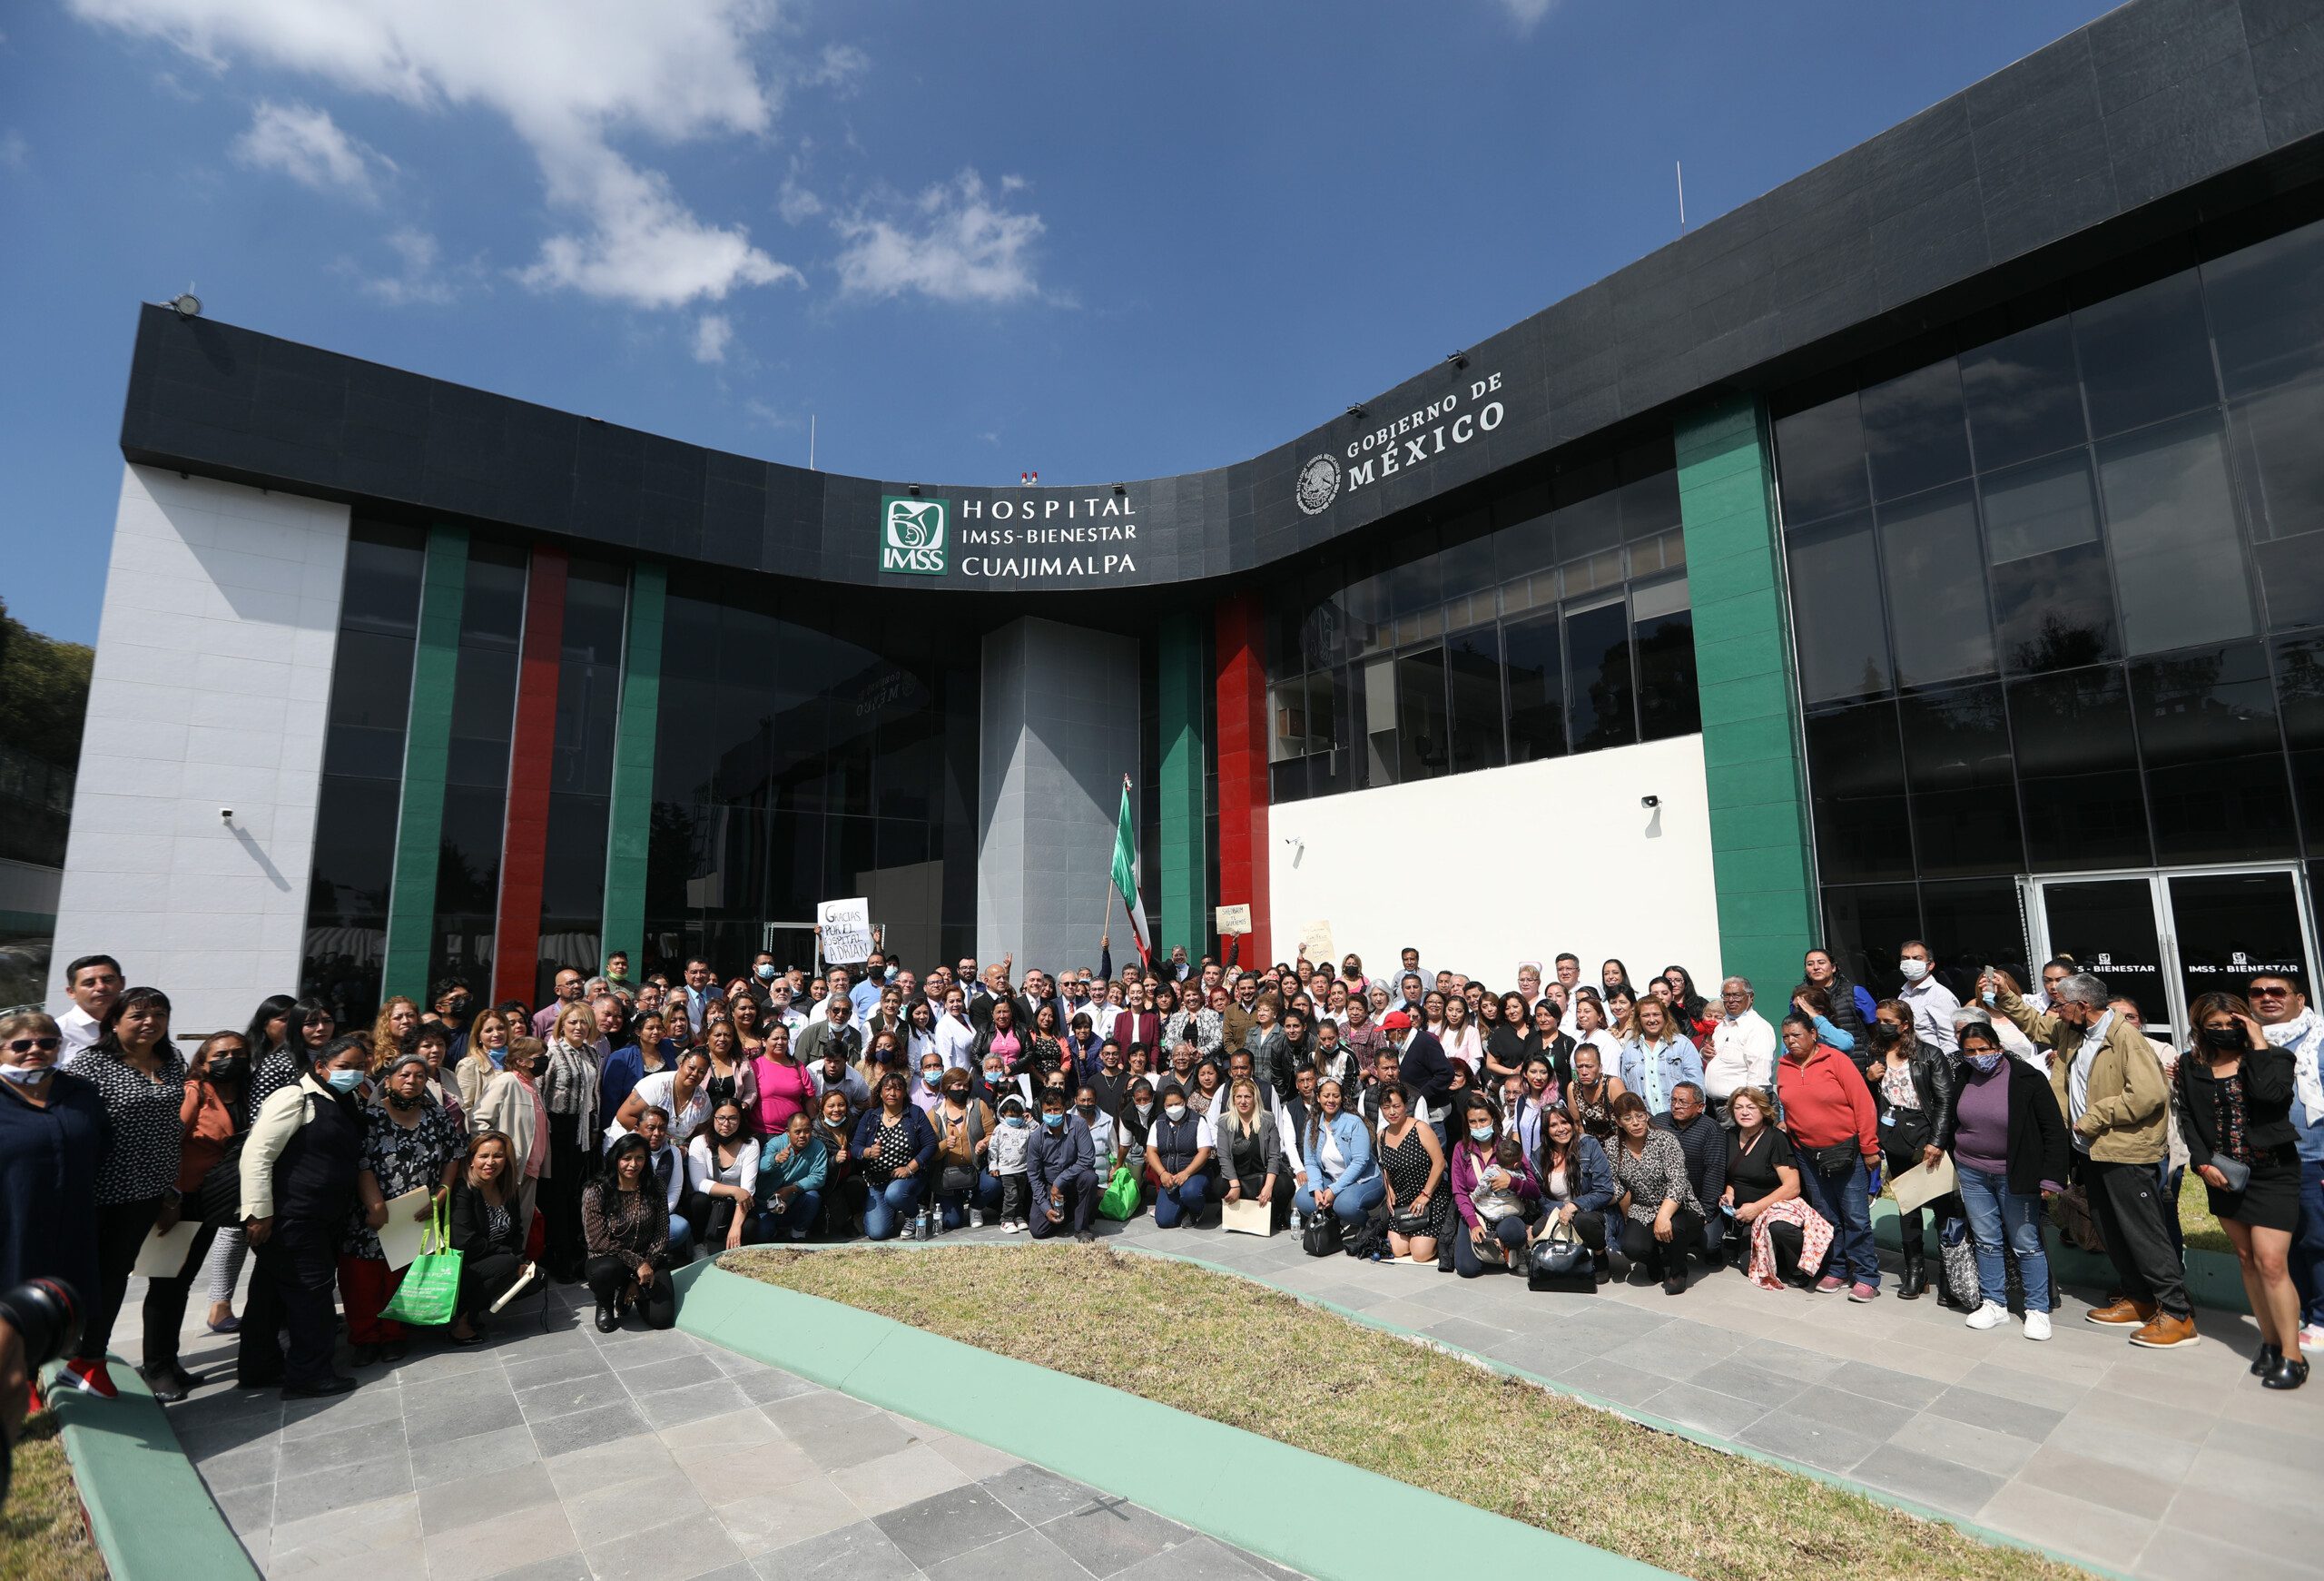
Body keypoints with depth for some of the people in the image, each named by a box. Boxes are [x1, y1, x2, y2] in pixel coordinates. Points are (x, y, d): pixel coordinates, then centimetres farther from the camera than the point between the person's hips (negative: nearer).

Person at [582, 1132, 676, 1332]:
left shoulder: (655, 1191, 0)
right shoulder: (596, 1192, -9)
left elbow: (662, 1236, 0)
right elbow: (597, 1241, -15)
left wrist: (647, 1265, -15)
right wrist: (637, 1264, -20)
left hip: (649, 1263, 3)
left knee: (661, 1318, -17)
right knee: (606, 1271, -39)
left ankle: (629, 1294, 18)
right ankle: (605, 1303, -1)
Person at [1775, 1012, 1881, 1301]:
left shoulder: (1836, 1060, -11)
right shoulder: (1784, 1066, 3)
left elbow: (1863, 1104, -12)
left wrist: (1869, 1149, -12)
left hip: (1847, 1152, -5)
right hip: (1808, 1155, 5)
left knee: (1856, 1217, -1)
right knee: (1826, 1218, 13)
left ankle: (1866, 1277, 10)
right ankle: (1836, 1272, 24)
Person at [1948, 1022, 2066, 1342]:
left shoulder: (2027, 1079, -13)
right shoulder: (1963, 1077, 0)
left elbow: (2054, 1129, -10)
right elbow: (1953, 1121, 14)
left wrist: (2051, 1177, -12)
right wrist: (1950, 1162, 16)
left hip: (2014, 1175, -4)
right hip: (1971, 1174, 4)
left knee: (2027, 1244, 5)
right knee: (1986, 1241, 11)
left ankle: (2038, 1310, 19)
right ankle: (1994, 1304, 23)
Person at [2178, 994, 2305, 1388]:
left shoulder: (2272, 1058, -4)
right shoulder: (2191, 1066, 5)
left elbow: (2271, 1094, -25)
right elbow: (2188, 1118, 4)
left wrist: (2259, 1045, -16)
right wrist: (2203, 1163, -6)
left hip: (2271, 1172, -4)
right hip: (2223, 1174, 4)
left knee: (2270, 1263, -9)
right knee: (2246, 1258, 11)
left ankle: (2292, 1355, 3)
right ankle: (2270, 1342, 22)